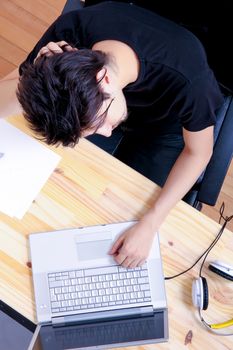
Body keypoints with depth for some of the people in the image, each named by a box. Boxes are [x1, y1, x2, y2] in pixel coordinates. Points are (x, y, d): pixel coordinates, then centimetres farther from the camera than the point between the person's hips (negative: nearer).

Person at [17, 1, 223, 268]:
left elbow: (197, 152, -24)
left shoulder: (186, 77, -43)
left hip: (167, 124, -2)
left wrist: (149, 225, -32)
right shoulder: (70, 30, -35)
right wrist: (44, 71, -39)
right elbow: (26, 78, -14)